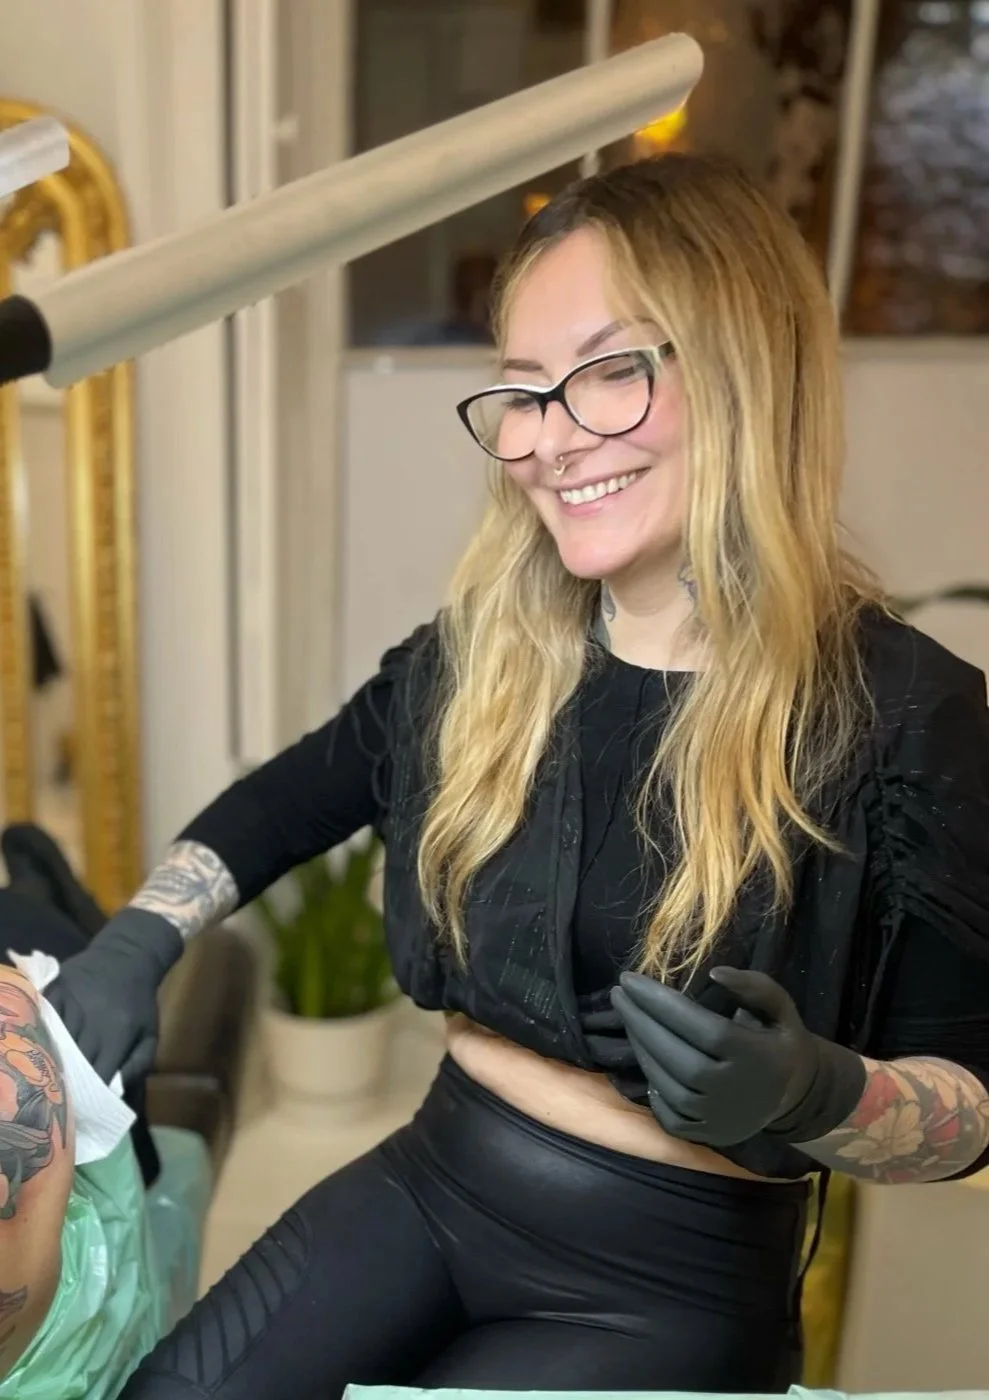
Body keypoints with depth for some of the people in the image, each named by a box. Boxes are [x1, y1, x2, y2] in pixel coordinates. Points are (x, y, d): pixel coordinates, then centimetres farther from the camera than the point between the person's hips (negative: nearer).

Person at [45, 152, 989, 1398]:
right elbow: (285, 801, 13)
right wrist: (135, 943, -1)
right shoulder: (480, 651, -4)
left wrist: (813, 1090, -31)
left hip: (671, 1281, -3)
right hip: (430, 1185, 4)